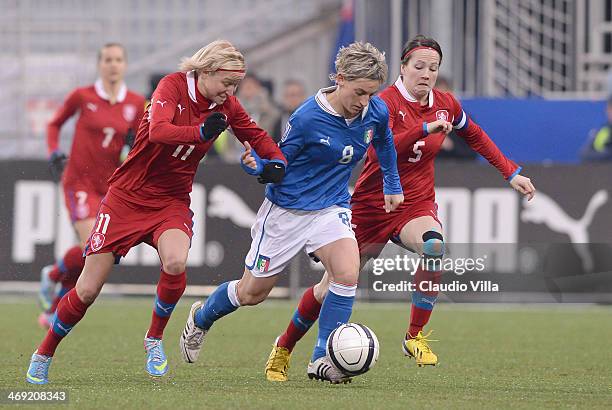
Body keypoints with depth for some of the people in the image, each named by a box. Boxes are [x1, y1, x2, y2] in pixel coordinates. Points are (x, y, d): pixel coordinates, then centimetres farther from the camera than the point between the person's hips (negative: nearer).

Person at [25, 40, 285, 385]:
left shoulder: (225, 105, -2)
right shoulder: (173, 86, -17)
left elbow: (257, 136, 12)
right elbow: (159, 131, -34)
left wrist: (276, 161, -9)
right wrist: (201, 131, -50)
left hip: (172, 201, 3)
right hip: (128, 198, -3)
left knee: (176, 262, -30)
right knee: (87, 291, -1)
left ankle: (155, 340, -5)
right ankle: (43, 356, 23)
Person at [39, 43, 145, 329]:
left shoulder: (136, 104, 3)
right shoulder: (82, 96, -4)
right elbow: (55, 124, 11)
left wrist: (136, 144, -12)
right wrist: (54, 153, -5)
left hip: (109, 186, 4)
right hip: (79, 181, -4)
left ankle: (53, 310, 22)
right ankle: (52, 275, 9)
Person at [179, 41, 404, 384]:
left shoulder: (376, 112, -9)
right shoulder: (307, 118, -25)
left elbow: (384, 143, 15)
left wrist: (392, 185, 25)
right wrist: (257, 163, -33)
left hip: (332, 208, 4)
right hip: (287, 210, -4)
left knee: (348, 274, -25)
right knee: (251, 293, 10)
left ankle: (322, 360, -14)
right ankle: (201, 318, 43)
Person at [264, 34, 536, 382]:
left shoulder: (445, 104, 2)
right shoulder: (388, 102, -15)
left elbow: (474, 135, 21)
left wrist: (511, 173, 20)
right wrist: (425, 128, -42)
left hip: (417, 206, 3)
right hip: (372, 206, -3)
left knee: (434, 246, -34)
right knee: (331, 288, 0)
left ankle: (415, 337, -19)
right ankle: (284, 349, 26)